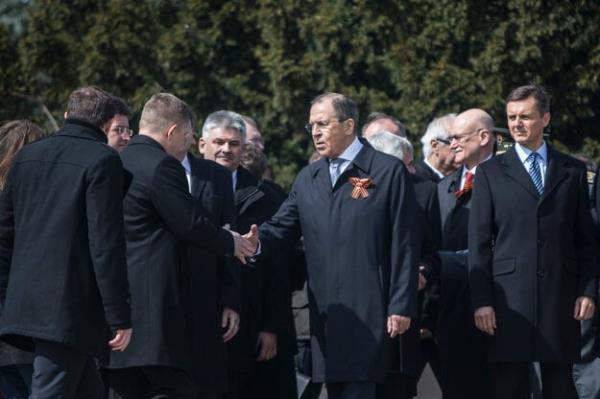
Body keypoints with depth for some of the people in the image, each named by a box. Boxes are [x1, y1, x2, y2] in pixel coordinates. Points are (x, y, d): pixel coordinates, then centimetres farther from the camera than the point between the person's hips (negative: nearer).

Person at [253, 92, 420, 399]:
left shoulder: (389, 171, -1)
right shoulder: (308, 178, 17)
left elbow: (404, 245, -4)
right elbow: (281, 229, 11)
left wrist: (401, 306, -9)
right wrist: (255, 243, -13)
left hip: (369, 314, -6)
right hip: (326, 317, 6)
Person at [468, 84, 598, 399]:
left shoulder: (573, 171, 11)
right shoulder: (491, 173, 7)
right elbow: (479, 243, 3)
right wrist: (481, 301, -5)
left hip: (561, 298, 1)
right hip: (509, 298, -1)